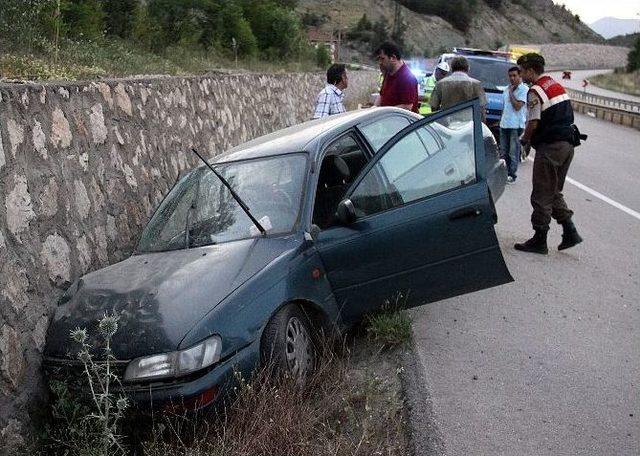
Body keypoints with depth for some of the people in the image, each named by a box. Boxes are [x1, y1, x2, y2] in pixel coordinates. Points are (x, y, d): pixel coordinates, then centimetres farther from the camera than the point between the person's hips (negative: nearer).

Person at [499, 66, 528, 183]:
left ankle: (512, 174, 2)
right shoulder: (507, 89, 15)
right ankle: (505, 173, 21)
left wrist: (511, 93, -10)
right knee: (504, 151, 12)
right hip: (504, 124, 7)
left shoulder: (524, 89, -8)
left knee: (513, 152, -4)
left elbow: (517, 106, -16)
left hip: (516, 125, -7)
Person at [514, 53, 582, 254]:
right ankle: (570, 232, 13)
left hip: (550, 147, -9)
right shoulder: (558, 86, 16)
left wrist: (524, 139, 2)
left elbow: (533, 123, -18)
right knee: (555, 192, 18)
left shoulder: (535, 92, -12)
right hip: (567, 144, 9)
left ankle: (540, 241, 5)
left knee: (542, 195, -1)